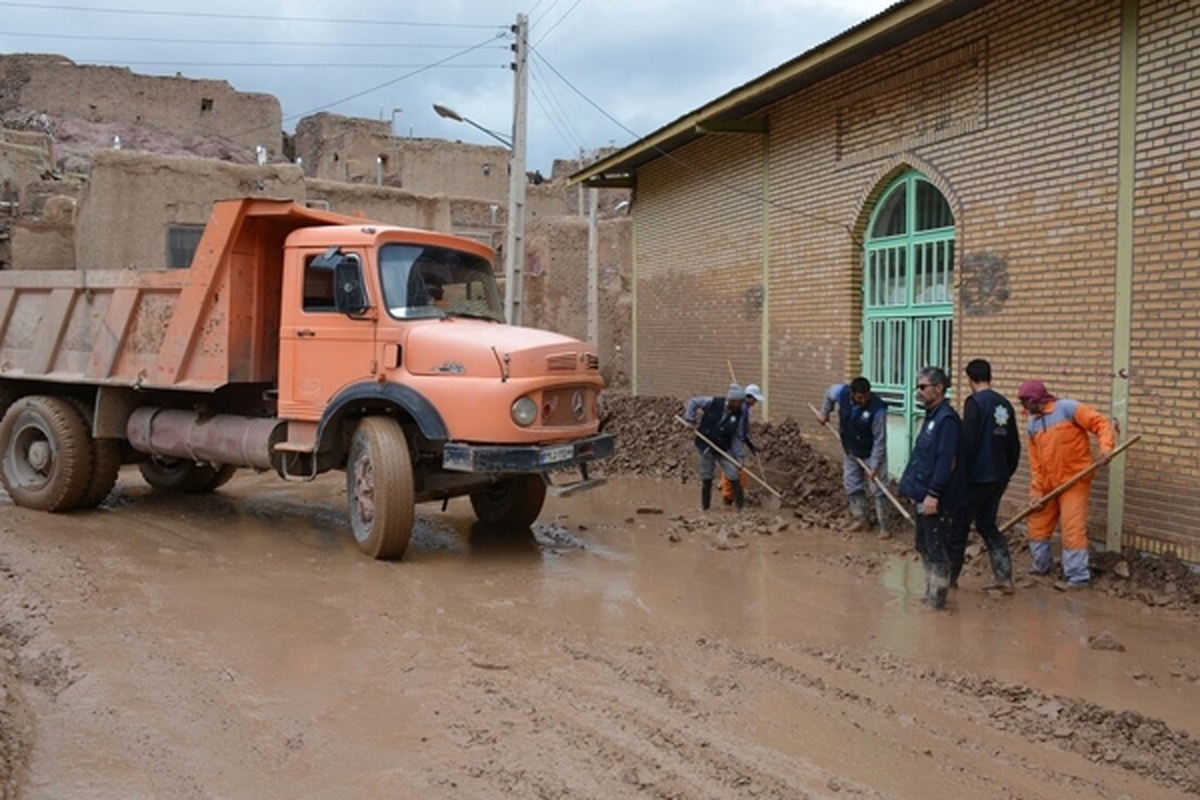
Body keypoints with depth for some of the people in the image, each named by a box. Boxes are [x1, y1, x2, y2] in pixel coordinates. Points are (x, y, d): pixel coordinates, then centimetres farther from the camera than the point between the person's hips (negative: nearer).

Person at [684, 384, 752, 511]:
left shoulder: (740, 414, -12)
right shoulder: (713, 403, -17)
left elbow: (738, 437, -6)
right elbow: (693, 402, -3)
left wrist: (739, 457, -9)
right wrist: (691, 420, -7)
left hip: (725, 449, 1)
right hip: (706, 447, -1)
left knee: (733, 476, -7)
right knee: (706, 478, 9)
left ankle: (742, 505, 3)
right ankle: (705, 506, 21)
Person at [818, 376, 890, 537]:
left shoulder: (877, 408, -31)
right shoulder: (842, 393, -20)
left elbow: (879, 440, -25)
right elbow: (829, 393, 8)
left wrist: (874, 466, -25)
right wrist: (824, 413, 10)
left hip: (871, 454, -5)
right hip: (850, 452, 5)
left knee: (878, 490, -3)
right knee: (852, 487, 13)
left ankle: (883, 526, 4)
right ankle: (860, 519, 28)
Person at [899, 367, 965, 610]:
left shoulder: (947, 419, -17)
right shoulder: (932, 416, 13)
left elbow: (947, 461, -22)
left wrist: (933, 494, -23)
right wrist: (917, 489, 20)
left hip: (937, 500, -10)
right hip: (924, 495, 10)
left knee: (936, 549, -1)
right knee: (923, 546, 17)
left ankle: (938, 598, 8)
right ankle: (930, 592, 29)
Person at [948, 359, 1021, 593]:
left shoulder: (975, 402, -13)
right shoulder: (1005, 404, 9)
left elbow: (967, 442, -18)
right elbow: (1014, 444, 14)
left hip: (976, 477, -7)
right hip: (998, 477, 7)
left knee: (958, 527, 5)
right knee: (987, 525, 17)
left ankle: (950, 577, 14)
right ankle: (1004, 578, 12)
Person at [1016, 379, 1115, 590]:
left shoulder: (1067, 408, -10)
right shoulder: (1032, 424, 11)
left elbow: (1100, 423, -16)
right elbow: (1035, 462, 10)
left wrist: (1106, 448, -33)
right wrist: (1036, 491, 5)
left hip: (1074, 480, -7)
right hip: (1048, 483, 8)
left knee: (1072, 528, -9)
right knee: (1037, 524, 14)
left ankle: (1078, 577, -2)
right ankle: (1042, 565, 33)